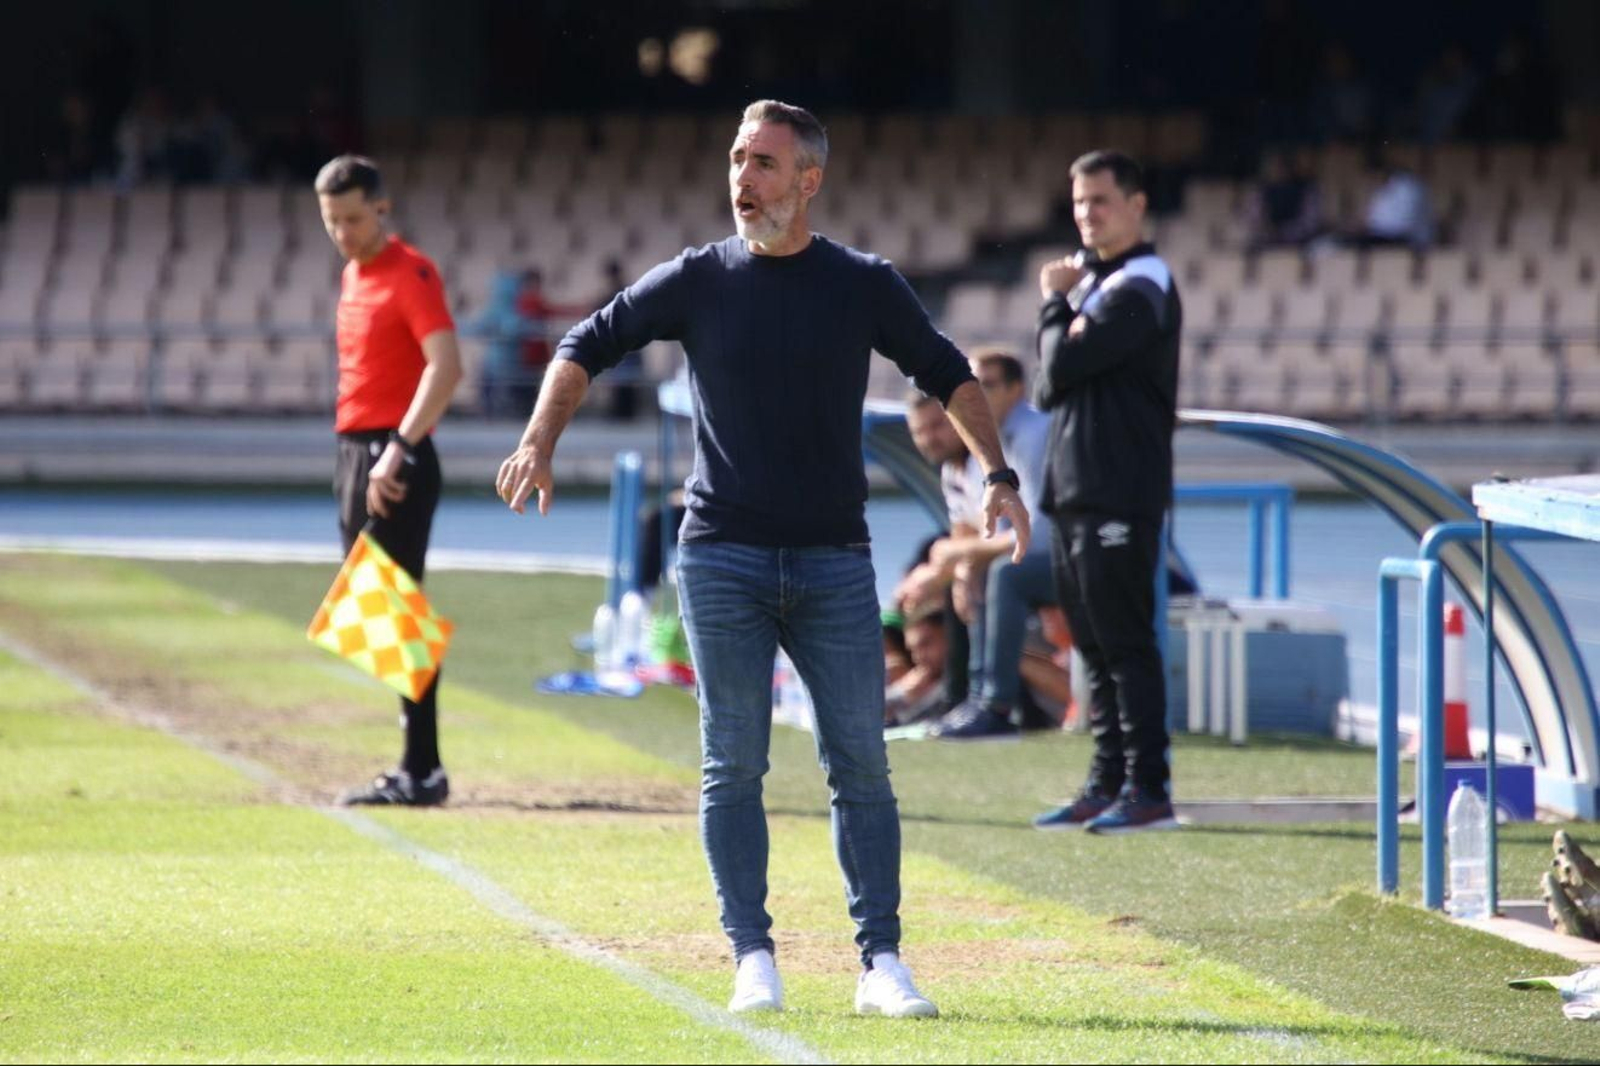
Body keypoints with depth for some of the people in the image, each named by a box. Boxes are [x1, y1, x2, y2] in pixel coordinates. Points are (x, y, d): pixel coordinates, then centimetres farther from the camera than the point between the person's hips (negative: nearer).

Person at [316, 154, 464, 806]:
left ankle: (421, 771, -10)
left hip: (395, 464, -10)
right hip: (356, 454, 10)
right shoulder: (354, 274, 17)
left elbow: (446, 367, -23)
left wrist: (398, 450, -28)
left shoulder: (411, 274, -11)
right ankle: (417, 768, 15)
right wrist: (359, 459, 19)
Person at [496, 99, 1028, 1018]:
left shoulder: (865, 285, 3)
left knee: (861, 765, -2)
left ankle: (881, 961, 1)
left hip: (835, 563, 0)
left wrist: (997, 475, 4)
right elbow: (589, 346, 9)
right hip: (723, 558, 0)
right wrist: (540, 444, -5)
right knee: (733, 767, 0)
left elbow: (946, 373, 14)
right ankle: (753, 958, 5)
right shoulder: (698, 280, 3)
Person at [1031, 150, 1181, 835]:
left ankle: (1147, 790, -9)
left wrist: (1055, 303, 0)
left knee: (1126, 644, -9)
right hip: (1073, 490, 10)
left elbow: (1063, 362, -18)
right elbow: (1048, 390, 16)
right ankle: (1107, 785, 15)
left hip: (1120, 495, -10)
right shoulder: (1091, 278, 19)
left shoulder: (1141, 287, -11)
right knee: (1096, 648, 11)